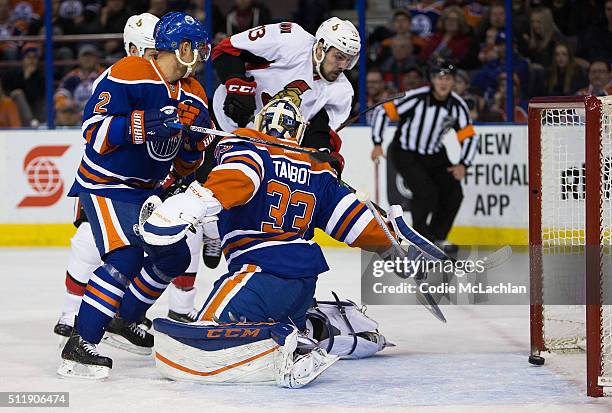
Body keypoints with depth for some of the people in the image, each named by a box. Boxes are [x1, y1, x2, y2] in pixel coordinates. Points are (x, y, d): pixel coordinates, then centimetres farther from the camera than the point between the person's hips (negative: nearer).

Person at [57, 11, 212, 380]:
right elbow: (94, 132, -24)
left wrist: (195, 135, -13)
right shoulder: (127, 75, -19)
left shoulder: (193, 95, 6)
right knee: (125, 256, -25)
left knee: (175, 256, 14)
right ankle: (79, 347, -24)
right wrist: (149, 123, -33)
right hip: (105, 184, -9)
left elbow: (185, 166, 9)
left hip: (147, 189, 9)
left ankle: (123, 321, 32)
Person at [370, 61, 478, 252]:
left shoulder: (457, 105, -11)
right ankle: (419, 235, 2)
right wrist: (377, 144, -19)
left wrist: (463, 165, -17)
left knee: (453, 192, -4)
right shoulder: (416, 98, -25)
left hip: (434, 155, 5)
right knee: (427, 192, -21)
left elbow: (470, 137, -4)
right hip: (405, 154, -5)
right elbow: (382, 111, -18)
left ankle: (437, 237, 15)